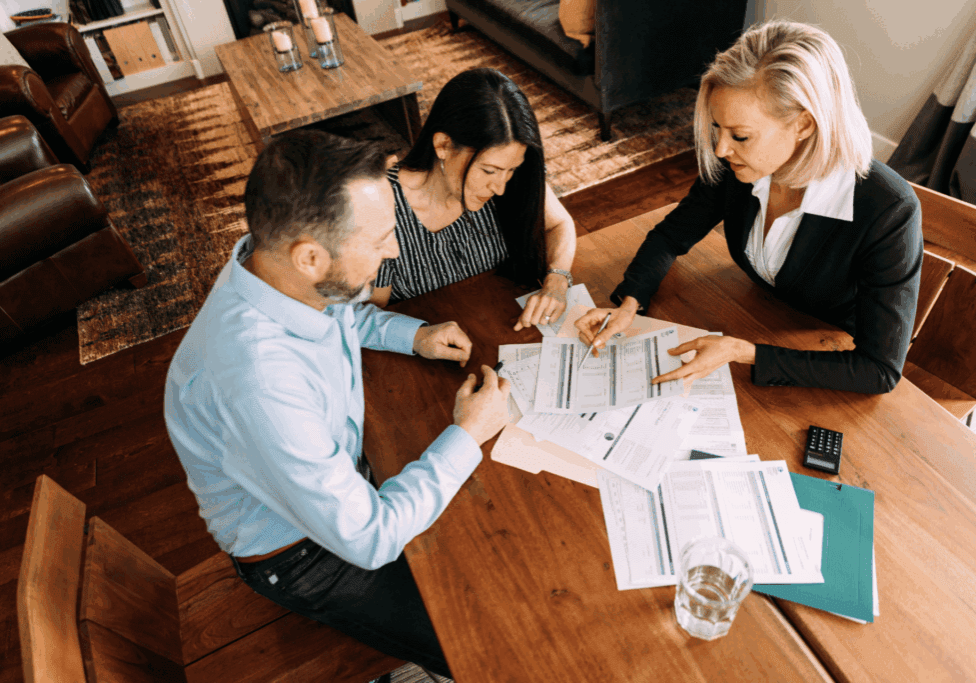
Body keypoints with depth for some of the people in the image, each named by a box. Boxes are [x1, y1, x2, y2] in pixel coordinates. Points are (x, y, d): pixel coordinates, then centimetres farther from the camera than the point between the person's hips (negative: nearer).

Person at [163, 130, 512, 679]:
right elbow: (367, 539, -32)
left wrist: (413, 334, -6)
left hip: (338, 467, 7)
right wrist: (467, 436, -23)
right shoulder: (258, 383, -42)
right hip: (301, 554, -7)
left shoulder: (283, 269, -17)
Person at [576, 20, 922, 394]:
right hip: (764, 329, 4)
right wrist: (628, 303, -18)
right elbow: (672, 234, -1)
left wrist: (743, 352, -35)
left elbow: (881, 371, -28)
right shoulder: (732, 167, -18)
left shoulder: (889, 212, -31)